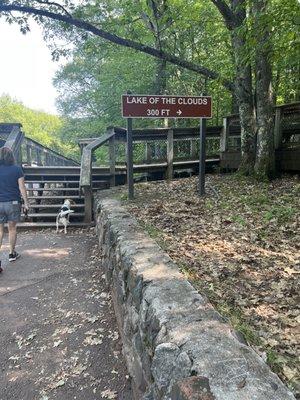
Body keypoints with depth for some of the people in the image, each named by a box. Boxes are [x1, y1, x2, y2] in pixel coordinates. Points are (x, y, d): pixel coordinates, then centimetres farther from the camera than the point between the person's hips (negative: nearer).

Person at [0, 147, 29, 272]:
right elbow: (22, 188, -6)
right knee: (12, 229, 15)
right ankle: (12, 254, 28)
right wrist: (26, 203, 2)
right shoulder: (17, 169, -5)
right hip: (13, 203, -1)